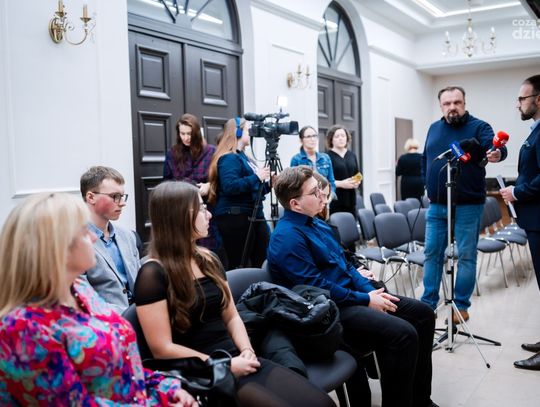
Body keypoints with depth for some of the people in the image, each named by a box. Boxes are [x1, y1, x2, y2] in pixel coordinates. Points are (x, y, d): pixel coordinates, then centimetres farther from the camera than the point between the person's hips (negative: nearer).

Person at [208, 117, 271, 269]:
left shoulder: (243, 157, 20)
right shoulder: (229, 158, -9)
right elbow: (230, 187, -25)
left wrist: (268, 184, 10)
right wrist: (256, 177, -19)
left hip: (253, 215, 9)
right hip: (235, 217, -9)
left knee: (265, 261, 4)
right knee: (238, 265, -5)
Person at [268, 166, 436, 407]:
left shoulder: (316, 223, 13)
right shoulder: (287, 237, -18)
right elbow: (317, 288, -22)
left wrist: (371, 290, 1)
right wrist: (366, 300, -15)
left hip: (349, 296, 10)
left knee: (422, 314, 7)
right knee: (403, 334, -27)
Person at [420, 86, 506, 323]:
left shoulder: (478, 127, -5)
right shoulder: (434, 129, 10)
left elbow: (494, 146, -24)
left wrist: (497, 153, -47)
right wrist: (429, 186, 11)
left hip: (467, 205, -4)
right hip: (436, 205, 5)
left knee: (466, 257, 3)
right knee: (432, 254, 9)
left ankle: (461, 306, 15)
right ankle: (428, 303, 20)